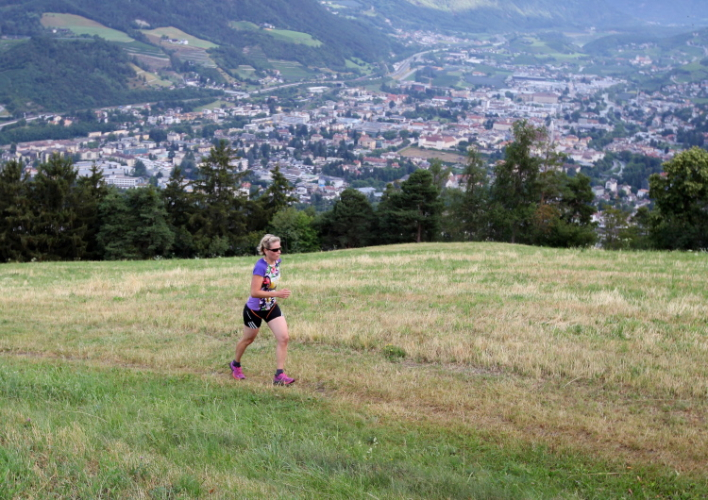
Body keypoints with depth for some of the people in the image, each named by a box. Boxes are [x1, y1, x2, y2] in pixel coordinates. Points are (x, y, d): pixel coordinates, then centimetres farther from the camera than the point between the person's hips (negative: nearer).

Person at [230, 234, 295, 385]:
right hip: (254, 310, -6)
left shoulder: (276, 261, -5)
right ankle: (235, 364, 43)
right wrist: (277, 294, -36)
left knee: (283, 338, -9)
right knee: (248, 339, 16)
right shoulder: (261, 267, -29)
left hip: (271, 307, 6)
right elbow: (254, 292, -33)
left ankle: (279, 375, -5)